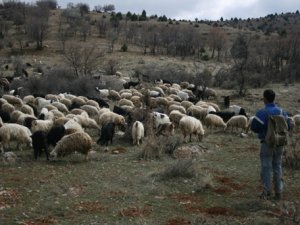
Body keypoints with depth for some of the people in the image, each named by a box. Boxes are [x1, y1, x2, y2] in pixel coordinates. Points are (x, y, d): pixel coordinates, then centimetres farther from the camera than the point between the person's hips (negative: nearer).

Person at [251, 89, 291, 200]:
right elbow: (288, 125, 2)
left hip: (267, 143, -5)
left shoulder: (262, 112, -15)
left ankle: (267, 193, 8)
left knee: (266, 167, 4)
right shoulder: (281, 111, 1)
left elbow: (254, 127, -16)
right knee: (277, 166, 14)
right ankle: (278, 192, 18)